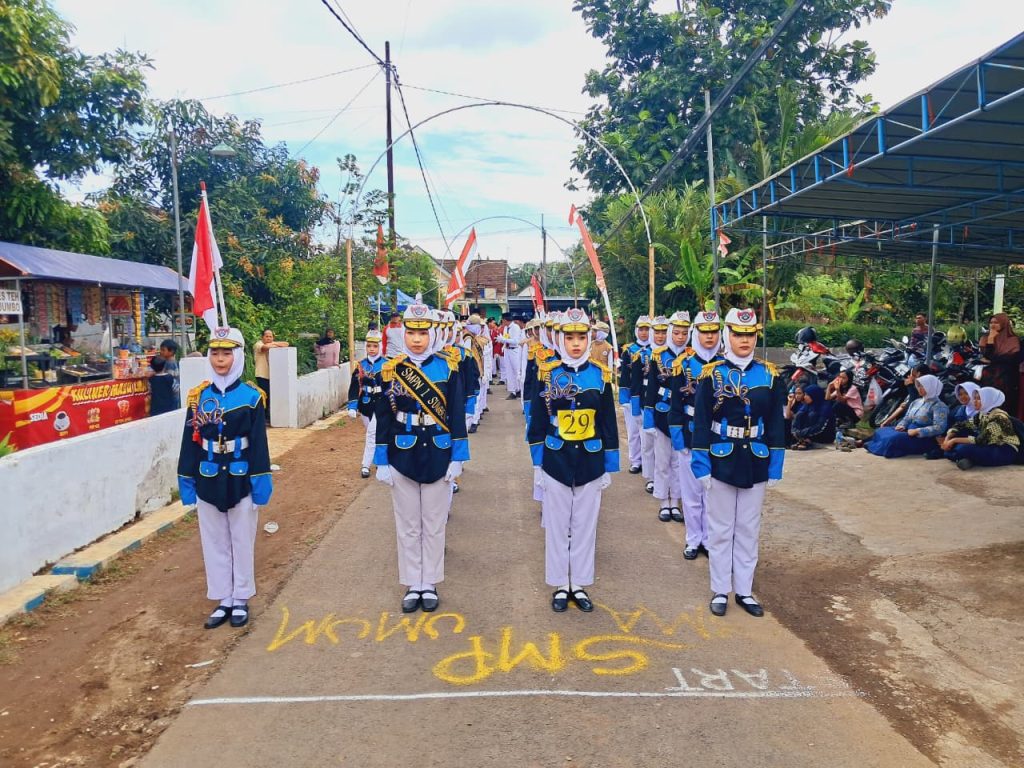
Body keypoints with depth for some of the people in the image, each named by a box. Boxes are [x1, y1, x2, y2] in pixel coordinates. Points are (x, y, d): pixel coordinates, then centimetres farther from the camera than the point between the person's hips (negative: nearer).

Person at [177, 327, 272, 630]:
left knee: (242, 543, 10)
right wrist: (187, 484, 2)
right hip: (208, 484, 3)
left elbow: (258, 444, -8)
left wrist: (260, 483, -10)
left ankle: (241, 600, 25)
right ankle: (223, 601, 26)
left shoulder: (251, 397, -8)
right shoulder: (198, 397, 1)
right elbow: (190, 443, 4)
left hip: (240, 483, -3)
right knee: (215, 544, 12)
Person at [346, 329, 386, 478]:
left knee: (372, 433, -11)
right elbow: (354, 387, 2)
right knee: (373, 434, 15)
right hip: (365, 405, 4)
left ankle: (365, 465, -5)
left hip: (381, 405, -4)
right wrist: (352, 407, -4)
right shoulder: (361, 365, 3)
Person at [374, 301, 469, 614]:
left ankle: (430, 585, 24)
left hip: (437, 458, -1)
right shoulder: (391, 370, -2)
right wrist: (382, 462, -1)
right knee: (407, 526, 10)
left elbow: (457, 416, -2)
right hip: (403, 459, 1)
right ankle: (412, 585, 24)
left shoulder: (448, 369, -4)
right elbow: (383, 419, 1)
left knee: (434, 526, 10)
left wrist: (457, 458, -5)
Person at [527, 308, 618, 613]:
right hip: (556, 465, -1)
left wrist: (609, 468, 4)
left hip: (590, 466, 1)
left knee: (585, 527, 11)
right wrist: (537, 465, -2)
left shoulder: (600, 375, 0)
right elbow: (537, 423, -1)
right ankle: (560, 586, 24)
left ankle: (580, 585, 26)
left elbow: (609, 425, 4)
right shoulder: (548, 374, -4)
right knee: (557, 527, 9)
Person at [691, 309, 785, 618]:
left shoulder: (770, 375, 1)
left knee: (749, 530, 12)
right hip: (721, 462, -2)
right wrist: (701, 464, -10)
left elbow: (776, 424, 4)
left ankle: (744, 590, 25)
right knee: (721, 529, 8)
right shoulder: (712, 374, -6)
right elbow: (701, 423, -7)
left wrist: (775, 467, 1)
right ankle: (720, 591, 21)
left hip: (755, 464, 2)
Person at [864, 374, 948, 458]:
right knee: (881, 431, -8)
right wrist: (901, 426, -5)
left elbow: (939, 428, -21)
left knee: (894, 438, -32)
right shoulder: (916, 402, 15)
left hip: (923, 439, -9)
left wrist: (916, 431, -24)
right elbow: (906, 419, 19)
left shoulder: (939, 406, -10)